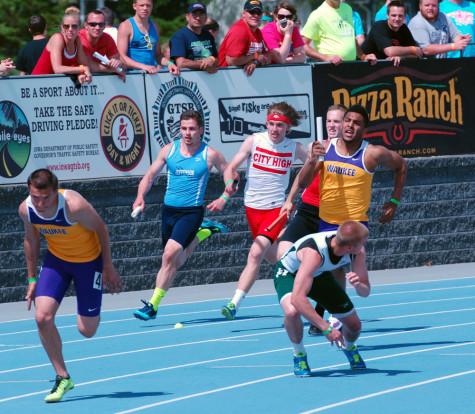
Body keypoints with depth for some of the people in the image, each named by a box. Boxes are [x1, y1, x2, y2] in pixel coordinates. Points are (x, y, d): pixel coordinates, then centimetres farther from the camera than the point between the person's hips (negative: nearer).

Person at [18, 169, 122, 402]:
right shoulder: (26, 210, -19)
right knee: (43, 317, -16)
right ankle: (63, 378, 0)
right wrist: (32, 279, 5)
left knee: (87, 330, -1)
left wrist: (108, 267, -10)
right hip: (56, 259, 4)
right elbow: (31, 240, 1)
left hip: (89, 260, -4)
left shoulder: (74, 206, -35)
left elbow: (101, 229, -18)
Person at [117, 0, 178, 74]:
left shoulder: (154, 26, 17)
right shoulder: (126, 26, -1)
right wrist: (143, 66, -22)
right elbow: (121, 57, -9)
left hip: (153, 72, 6)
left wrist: (169, 63, 2)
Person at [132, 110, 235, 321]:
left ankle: (153, 305, -16)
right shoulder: (169, 150, 3)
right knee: (175, 262, 15)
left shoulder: (210, 155, -4)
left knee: (170, 255, -21)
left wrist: (224, 198, -10)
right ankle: (204, 232, 41)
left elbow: (232, 178, 7)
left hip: (191, 212, -5)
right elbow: (150, 175, 9)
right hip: (169, 210, 5)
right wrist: (140, 196, -8)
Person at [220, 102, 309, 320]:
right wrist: (229, 184, -19)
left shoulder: (294, 148, -4)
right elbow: (231, 167, 0)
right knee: (272, 256, 16)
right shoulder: (254, 141, -3)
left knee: (255, 254, -20)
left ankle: (234, 304, -23)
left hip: (277, 209, -3)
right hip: (252, 207, 3)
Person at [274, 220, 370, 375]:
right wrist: (326, 328, -52)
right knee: (292, 311, -37)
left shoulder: (358, 251, -26)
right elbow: (297, 298, -51)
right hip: (289, 274, -5)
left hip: (320, 275, 5)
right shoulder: (314, 253, -45)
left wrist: (359, 285, -41)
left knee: (354, 325, 1)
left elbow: (365, 291, -15)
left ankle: (349, 347, 39)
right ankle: (299, 354, -9)